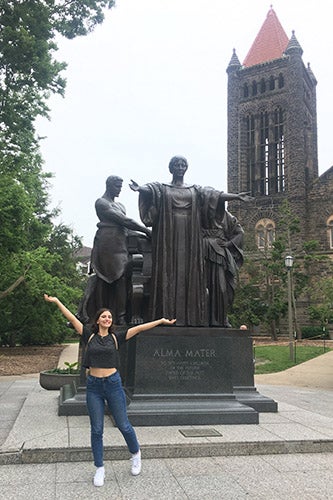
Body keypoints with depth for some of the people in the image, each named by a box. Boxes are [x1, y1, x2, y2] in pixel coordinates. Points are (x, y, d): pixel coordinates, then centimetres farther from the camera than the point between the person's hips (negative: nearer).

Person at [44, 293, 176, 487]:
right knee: (96, 429, 6)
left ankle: (136, 454, 33)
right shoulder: (89, 335, 4)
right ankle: (100, 469, 19)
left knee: (123, 425, 7)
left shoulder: (116, 337, 3)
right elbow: (72, 318, 0)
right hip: (94, 386, 1)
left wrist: (161, 321, -2)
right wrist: (56, 301, -3)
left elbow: (140, 328, 0)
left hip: (113, 383, 0)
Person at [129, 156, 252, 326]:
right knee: (168, 272, -7)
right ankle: (168, 316, -6)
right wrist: (139, 189, -34)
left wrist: (236, 196, -8)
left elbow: (216, 195, 5)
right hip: (169, 234, -2)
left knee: (190, 272, -2)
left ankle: (190, 317, -1)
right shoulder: (162, 188, 10)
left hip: (189, 237, 2)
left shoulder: (195, 190, 17)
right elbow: (149, 190, -11)